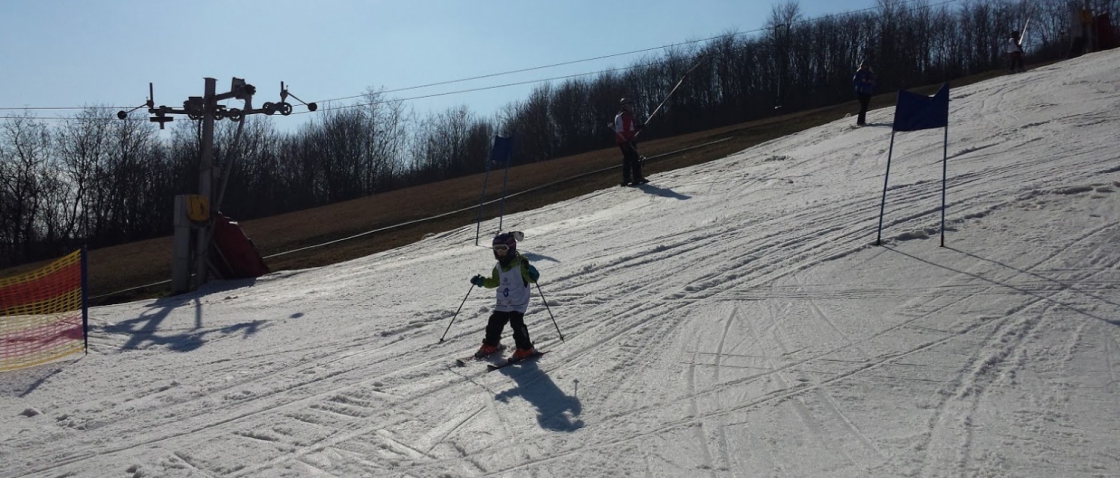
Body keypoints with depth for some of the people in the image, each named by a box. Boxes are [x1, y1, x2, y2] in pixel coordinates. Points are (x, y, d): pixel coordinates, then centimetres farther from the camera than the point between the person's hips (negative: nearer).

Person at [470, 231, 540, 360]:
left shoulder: (520, 264, -14)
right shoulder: (499, 267, 9)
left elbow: (532, 278, -19)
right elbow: (494, 281, 23)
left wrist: (531, 272, -41)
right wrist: (481, 281, 12)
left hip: (518, 302, -7)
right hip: (503, 303, 7)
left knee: (517, 323, -19)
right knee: (494, 322, 10)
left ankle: (525, 348, -5)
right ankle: (491, 345, 32)